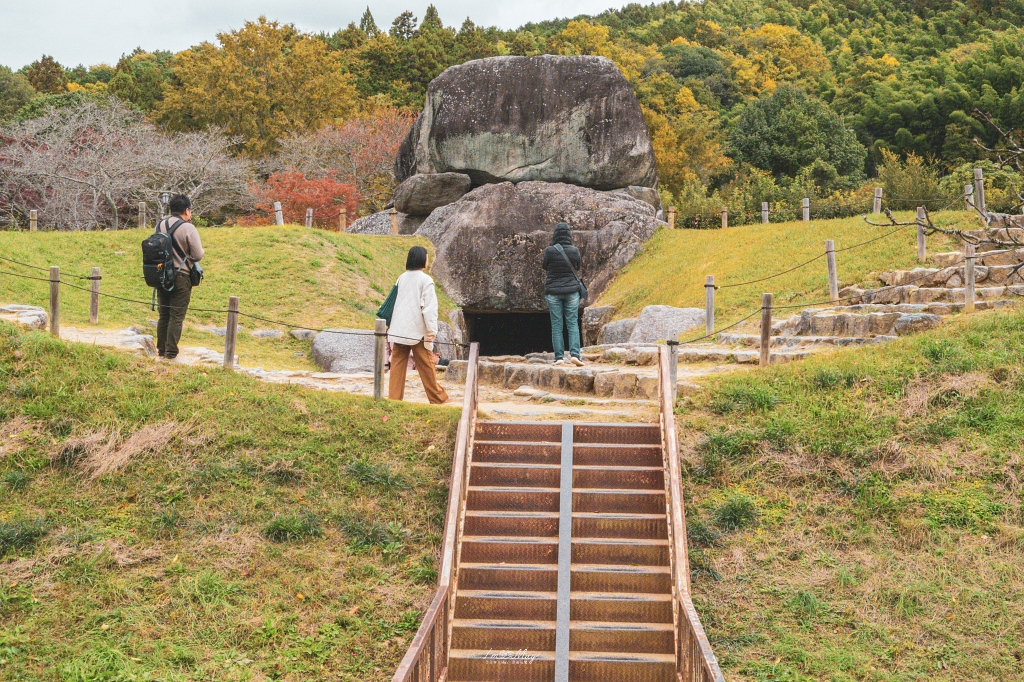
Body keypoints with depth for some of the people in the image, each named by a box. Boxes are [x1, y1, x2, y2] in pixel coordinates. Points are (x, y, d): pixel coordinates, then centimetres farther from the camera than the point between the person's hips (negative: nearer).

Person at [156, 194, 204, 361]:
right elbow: (198, 255, -13)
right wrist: (201, 249, 8)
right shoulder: (188, 228, -13)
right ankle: (171, 352, 0)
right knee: (177, 316, 0)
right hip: (181, 277, -6)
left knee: (164, 314, 15)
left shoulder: (160, 226, 4)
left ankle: (161, 349, 20)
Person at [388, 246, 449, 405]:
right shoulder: (425, 280, -7)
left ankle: (394, 398, 0)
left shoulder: (402, 278, 10)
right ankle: (438, 398, 13)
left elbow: (394, 302, 12)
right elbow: (430, 308, -12)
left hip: (398, 330, 5)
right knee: (426, 366, 4)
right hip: (417, 331, -5)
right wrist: (432, 331, -11)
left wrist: (390, 325, 16)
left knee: (397, 365, 4)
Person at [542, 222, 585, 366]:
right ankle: (574, 354, -8)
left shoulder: (549, 251, -10)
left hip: (553, 292, -1)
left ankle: (559, 357, 1)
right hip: (571, 290, 1)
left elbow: (545, 267, 5)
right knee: (573, 324, 4)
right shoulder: (574, 250, -5)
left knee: (556, 325, 4)